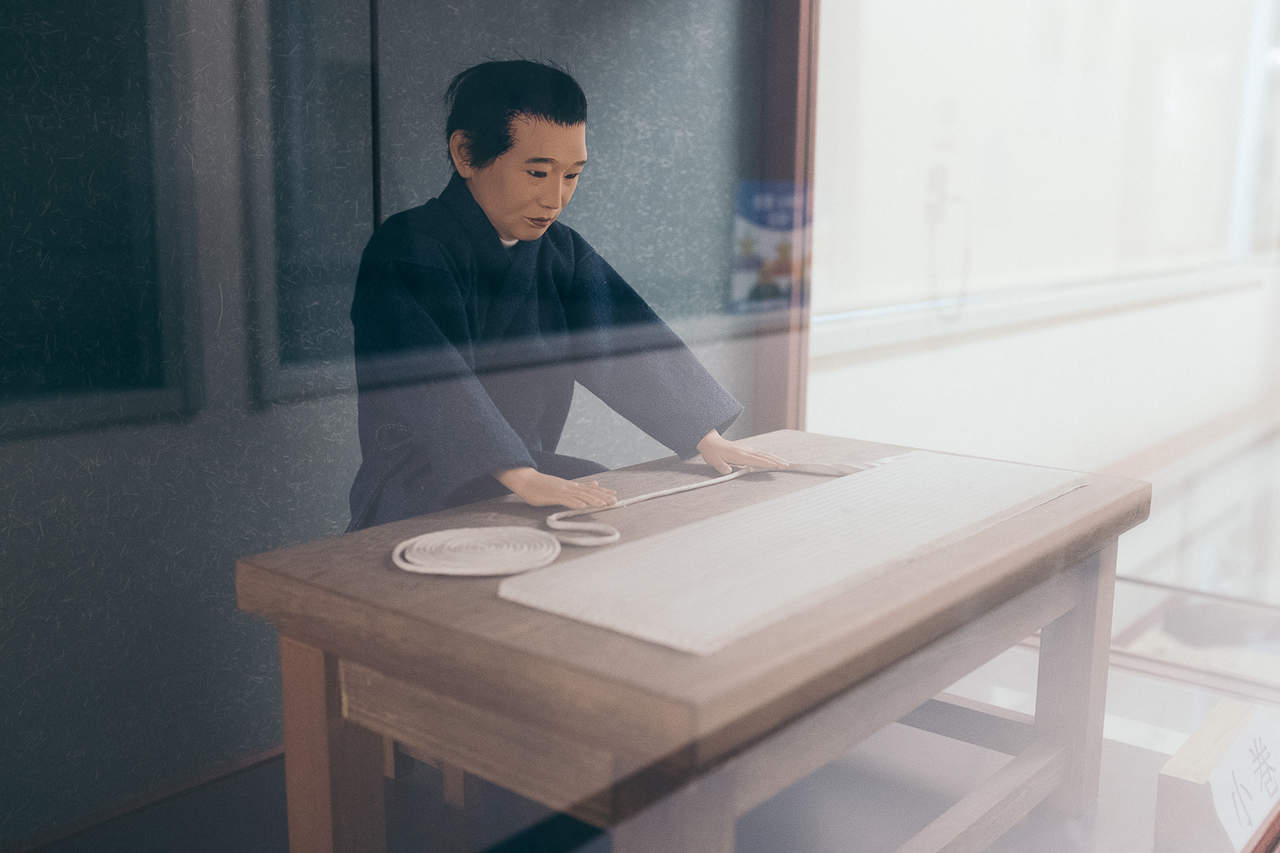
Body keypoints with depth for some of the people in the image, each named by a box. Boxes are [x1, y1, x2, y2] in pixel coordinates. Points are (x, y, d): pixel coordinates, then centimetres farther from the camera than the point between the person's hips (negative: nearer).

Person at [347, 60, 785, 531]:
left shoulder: (561, 250, 10)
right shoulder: (407, 251, -15)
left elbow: (628, 340, 6)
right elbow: (435, 378, -29)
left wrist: (708, 438, -5)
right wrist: (521, 479, -41)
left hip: (533, 470, 7)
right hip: (420, 497, -7)